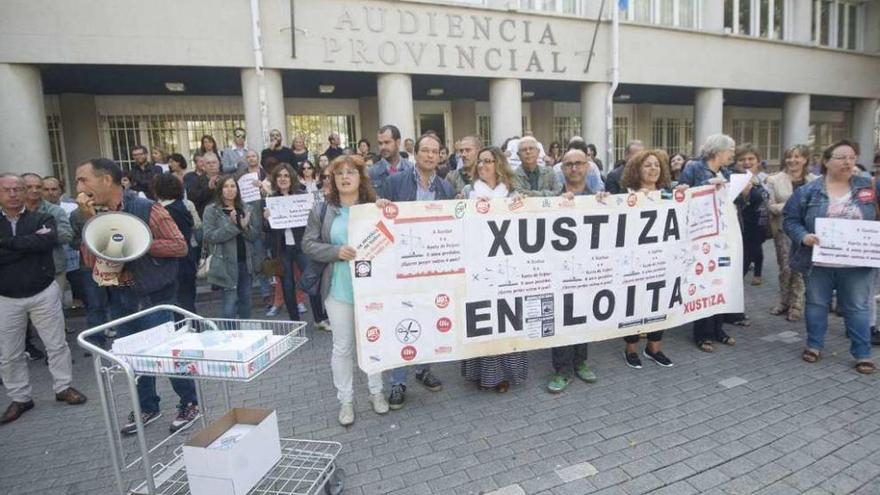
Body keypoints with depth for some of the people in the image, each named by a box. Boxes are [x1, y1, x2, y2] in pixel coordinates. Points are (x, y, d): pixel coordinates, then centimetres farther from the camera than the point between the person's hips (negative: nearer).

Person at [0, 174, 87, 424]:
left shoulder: (42, 219, -2)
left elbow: (48, 241, -24)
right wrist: (31, 243, -19)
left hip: (44, 293, -2)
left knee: (56, 344, 8)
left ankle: (63, 387, 24)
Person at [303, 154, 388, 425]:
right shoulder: (322, 210, 0)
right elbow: (308, 244, -2)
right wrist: (336, 252, -18)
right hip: (338, 289, 0)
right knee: (342, 347, 9)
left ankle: (376, 392, 33)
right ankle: (346, 400, 25)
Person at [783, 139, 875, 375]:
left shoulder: (869, 188, 4)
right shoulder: (809, 190, -2)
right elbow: (790, 219, -1)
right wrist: (803, 236, -18)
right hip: (819, 262, -1)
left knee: (857, 308, 9)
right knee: (817, 304, 12)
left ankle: (863, 354, 20)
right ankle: (814, 345, 25)